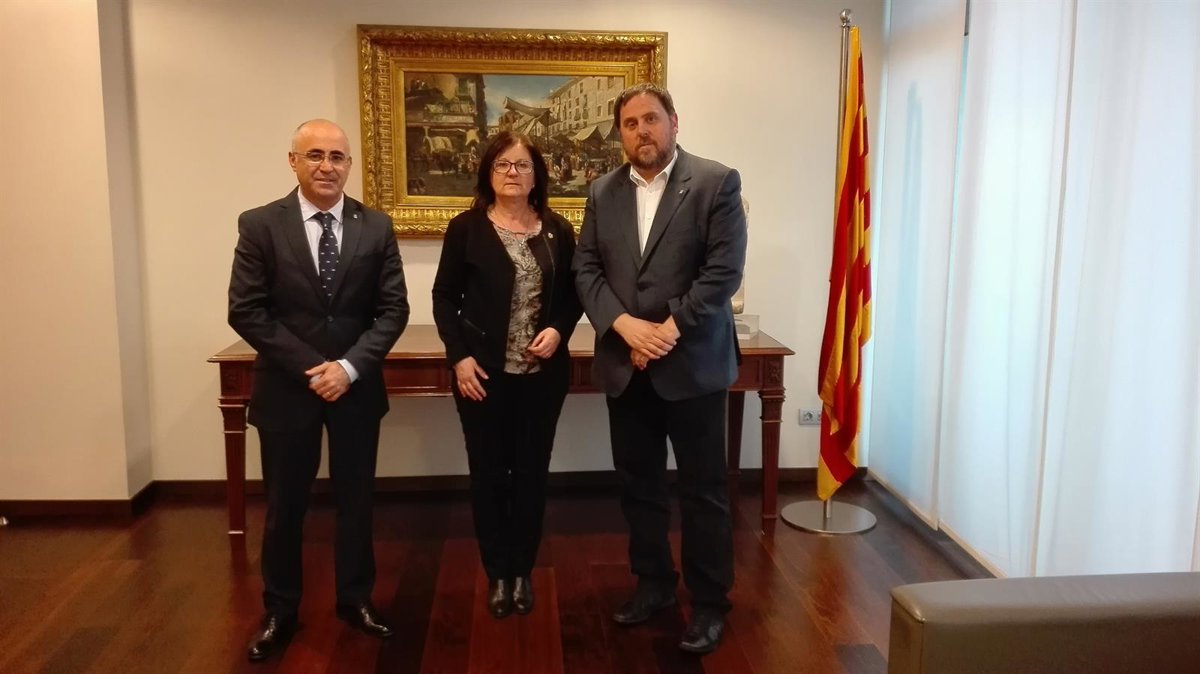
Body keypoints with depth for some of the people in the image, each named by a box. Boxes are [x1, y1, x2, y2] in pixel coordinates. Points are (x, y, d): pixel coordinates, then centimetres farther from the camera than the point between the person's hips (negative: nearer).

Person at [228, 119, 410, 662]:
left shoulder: (376, 227, 0)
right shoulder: (260, 225, -6)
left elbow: (393, 309, -3)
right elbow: (245, 312, -9)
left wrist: (349, 366, -15)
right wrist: (311, 368, -15)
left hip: (357, 386, 2)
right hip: (287, 387, -1)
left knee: (356, 498, 13)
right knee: (285, 505, 11)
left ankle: (355, 599, 32)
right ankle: (280, 610, 30)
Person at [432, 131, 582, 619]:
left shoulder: (557, 230, 5)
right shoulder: (466, 228, -2)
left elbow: (573, 294, 9)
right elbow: (444, 297, 0)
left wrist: (559, 330, -10)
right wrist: (458, 356, -10)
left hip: (543, 372, 2)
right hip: (483, 371, -2)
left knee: (532, 471, 9)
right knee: (489, 472, 6)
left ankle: (523, 571, 24)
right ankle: (497, 574, 21)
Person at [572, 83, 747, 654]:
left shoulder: (716, 183, -5)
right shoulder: (602, 193, 8)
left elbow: (724, 272, -12)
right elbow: (586, 269, 3)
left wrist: (668, 331, -16)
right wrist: (625, 325, -13)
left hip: (692, 364, -4)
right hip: (624, 365, 5)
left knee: (703, 490, 5)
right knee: (638, 485, 15)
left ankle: (709, 603, 21)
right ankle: (653, 582, 33)